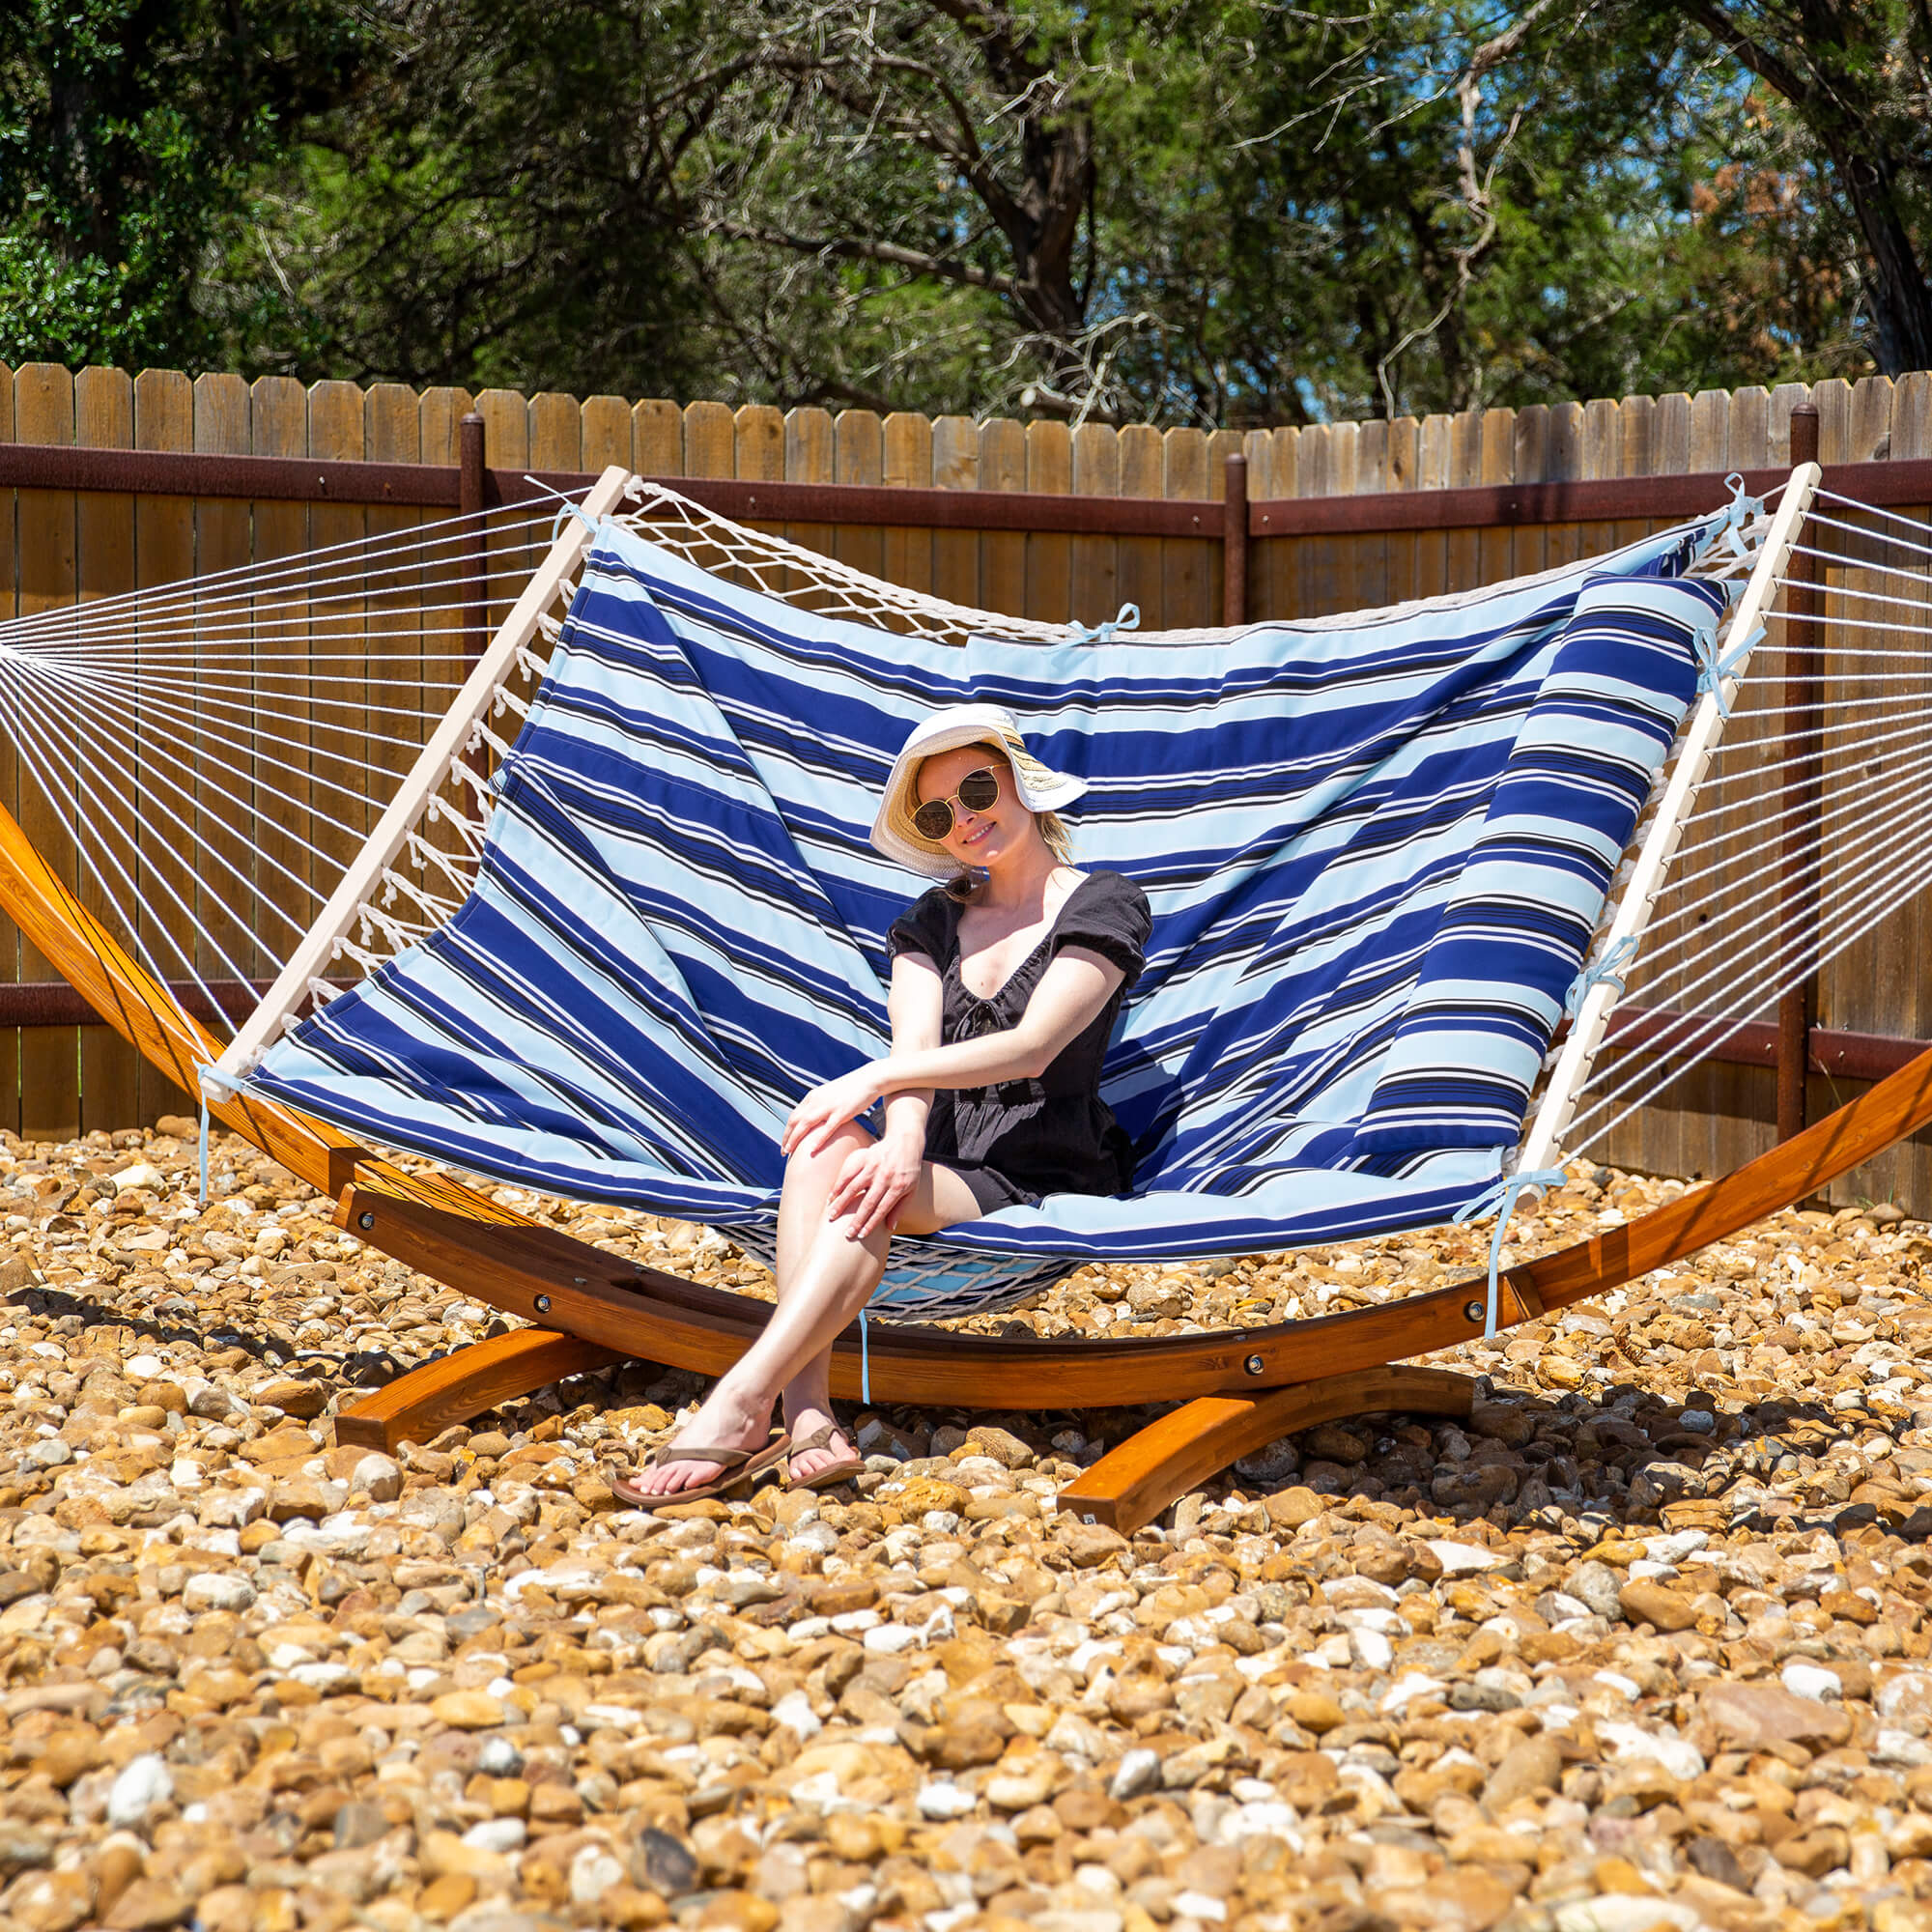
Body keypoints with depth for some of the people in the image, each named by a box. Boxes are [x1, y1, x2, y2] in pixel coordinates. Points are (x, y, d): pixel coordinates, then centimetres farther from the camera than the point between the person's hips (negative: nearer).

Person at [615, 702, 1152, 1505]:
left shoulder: (1104, 904, 4)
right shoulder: (932, 922, 20)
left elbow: (1030, 1047, -11)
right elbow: (914, 1048, 0)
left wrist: (872, 1078, -19)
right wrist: (903, 1138, -23)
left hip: (1046, 1185, -5)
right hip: (943, 1174, 5)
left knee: (841, 1156, -33)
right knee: (823, 1150, -31)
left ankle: (737, 1410, -44)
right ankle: (807, 1420, -45)